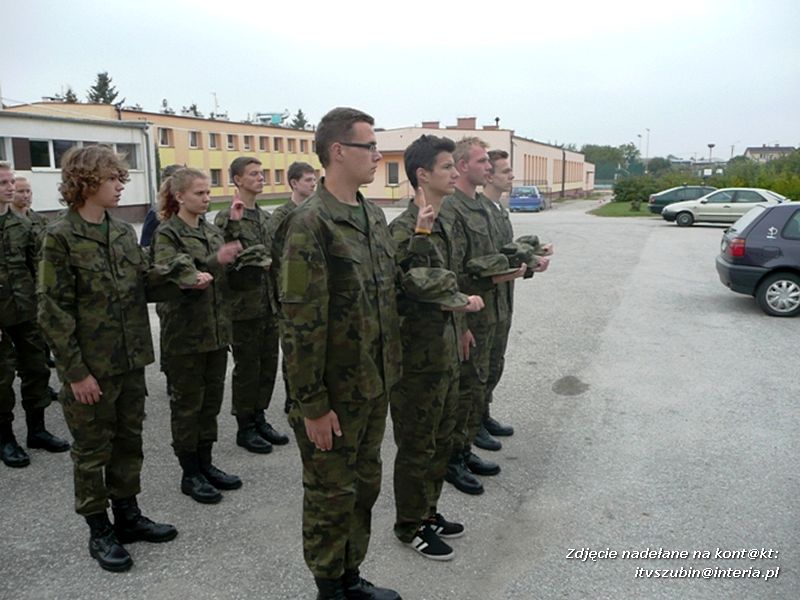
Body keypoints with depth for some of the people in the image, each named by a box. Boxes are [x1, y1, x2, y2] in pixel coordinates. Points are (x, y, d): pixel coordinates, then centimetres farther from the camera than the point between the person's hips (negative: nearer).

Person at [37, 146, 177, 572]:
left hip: (130, 362, 6)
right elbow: (54, 310, -13)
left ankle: (127, 516, 33)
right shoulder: (61, 237, -11)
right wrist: (76, 371, -15)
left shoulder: (124, 232, 7)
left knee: (129, 441, 16)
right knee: (92, 450, 9)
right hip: (90, 367, -6)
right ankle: (99, 532, 25)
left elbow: (142, 288, 12)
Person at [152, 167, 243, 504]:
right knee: (187, 403, 4)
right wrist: (214, 262, -33)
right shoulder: (167, 234, -8)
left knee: (211, 400, 13)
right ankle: (190, 473, 17)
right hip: (184, 332, -6)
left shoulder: (212, 231, 11)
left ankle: (205, 464, 27)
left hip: (216, 330, 6)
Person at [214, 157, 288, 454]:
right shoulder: (227, 218, -9)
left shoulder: (265, 217, 13)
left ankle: (259, 418, 28)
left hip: (269, 305, 7)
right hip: (244, 306, -7)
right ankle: (245, 427, 18)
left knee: (268, 365, 12)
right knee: (247, 368, 3)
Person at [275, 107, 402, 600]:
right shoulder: (310, 224, -18)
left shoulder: (374, 216, 8)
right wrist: (312, 403, -18)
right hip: (335, 391, -8)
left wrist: (390, 369, 13)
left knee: (366, 485, 20)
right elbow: (301, 323, -20)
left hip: (375, 384, 8)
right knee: (331, 493, 10)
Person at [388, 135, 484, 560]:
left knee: (441, 439, 20)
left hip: (447, 348, 9)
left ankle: (428, 512, 37)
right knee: (417, 445, 6)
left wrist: (459, 325, 13)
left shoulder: (448, 223, 9)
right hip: (419, 352, -9)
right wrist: (462, 302, -17)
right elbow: (418, 286, -26)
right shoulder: (404, 229, -18)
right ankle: (410, 526, 25)